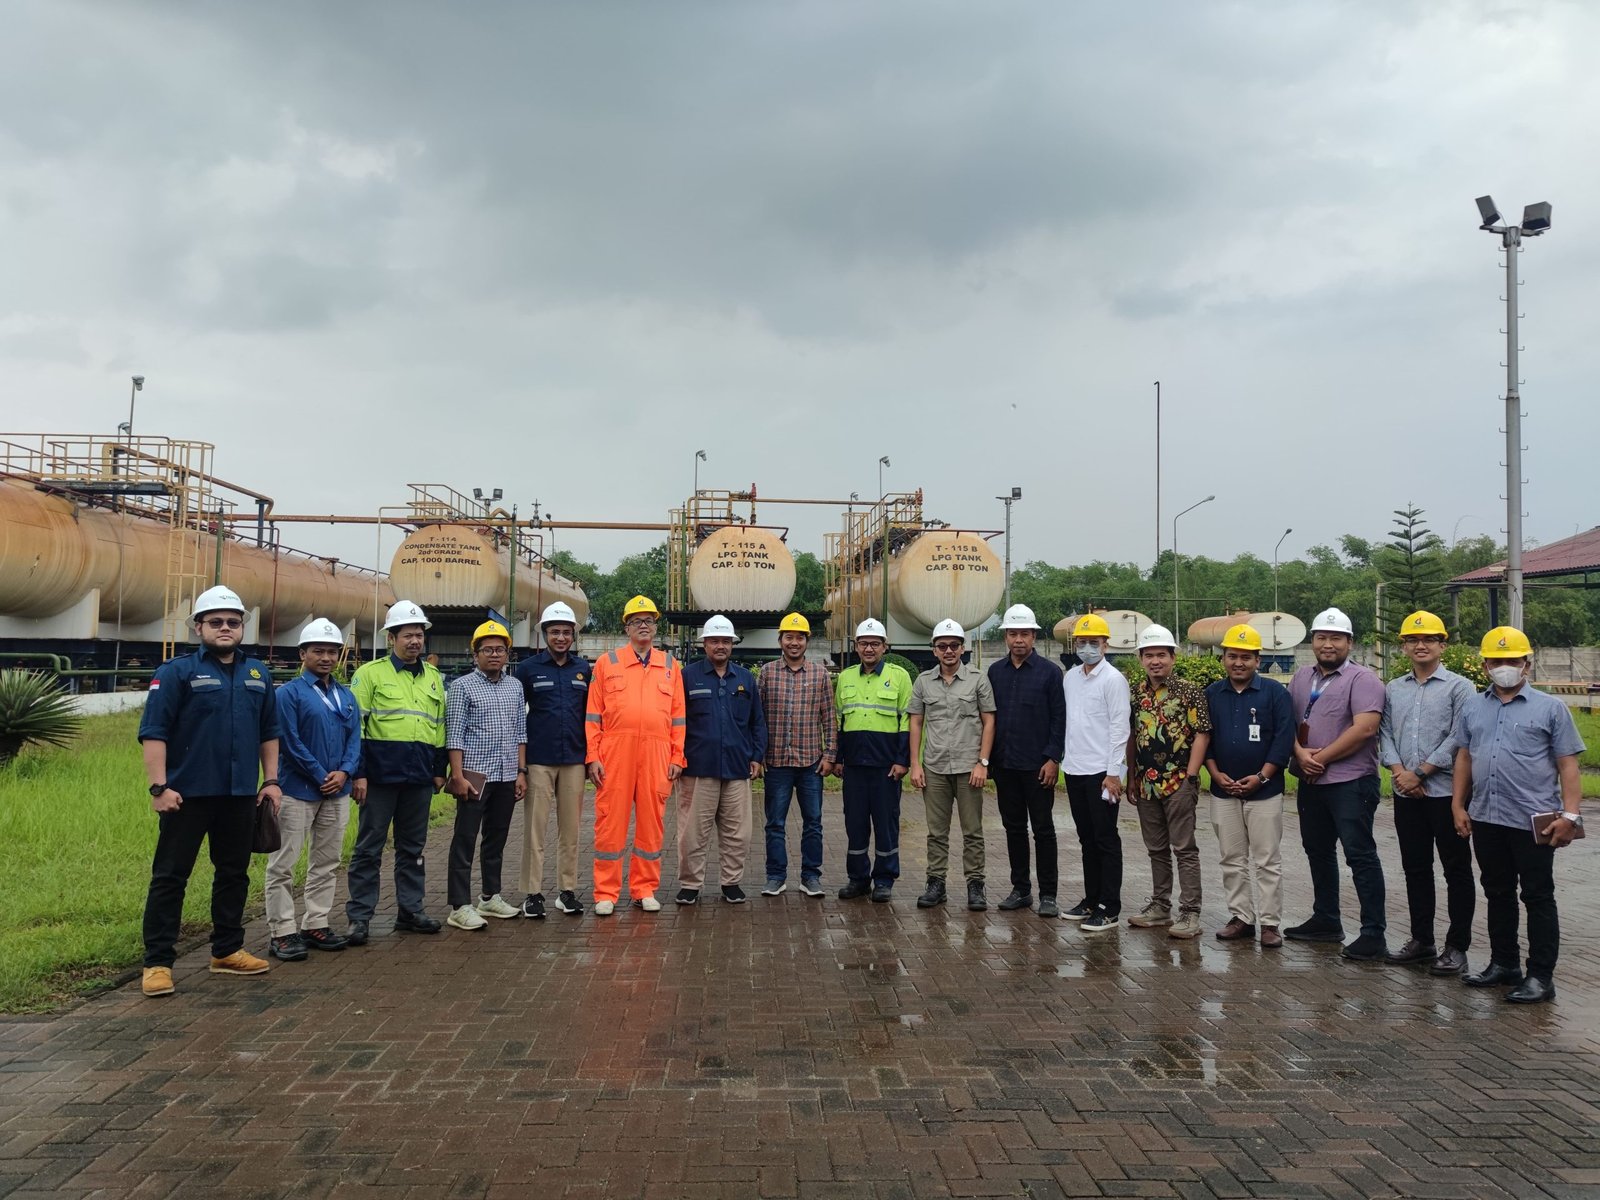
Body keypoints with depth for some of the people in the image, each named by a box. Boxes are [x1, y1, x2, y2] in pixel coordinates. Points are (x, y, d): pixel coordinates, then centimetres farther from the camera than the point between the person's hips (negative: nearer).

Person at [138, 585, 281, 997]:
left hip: (241, 794, 5)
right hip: (188, 793, -5)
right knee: (170, 877, 0)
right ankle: (158, 962, 7)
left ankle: (228, 950, 25)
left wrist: (271, 780, 9)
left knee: (234, 873, 13)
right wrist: (159, 786, -17)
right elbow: (153, 733, -10)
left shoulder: (258, 674, 10)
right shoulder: (177, 672, -5)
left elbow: (269, 732, 16)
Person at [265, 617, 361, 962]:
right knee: (283, 863, -3)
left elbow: (355, 739, 9)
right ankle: (282, 933, 3)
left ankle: (316, 925, 22)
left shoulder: (346, 696, 12)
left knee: (327, 863, 12)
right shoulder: (289, 693, -7)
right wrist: (322, 776, -12)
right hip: (299, 790, -6)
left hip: (337, 792, 6)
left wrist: (344, 772, -8)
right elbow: (291, 742, -12)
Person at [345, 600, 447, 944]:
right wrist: (357, 773, -11)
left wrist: (440, 770, 14)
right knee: (369, 847, 1)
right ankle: (359, 917, 8)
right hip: (380, 774, -5)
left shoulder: (434, 677, 14)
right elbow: (355, 726, -6)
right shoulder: (370, 673, -2)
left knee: (413, 848, 12)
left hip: (419, 777, 5)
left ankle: (410, 911, 21)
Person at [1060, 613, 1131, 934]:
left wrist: (1113, 772, -15)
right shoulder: (1070, 678, 11)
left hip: (1101, 771, -6)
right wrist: (1064, 758, 10)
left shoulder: (1113, 679, -8)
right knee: (1087, 839, 14)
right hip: (1074, 769, 7)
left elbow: (1120, 727, -12)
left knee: (1106, 841, 0)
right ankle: (1091, 899, 24)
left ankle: (1109, 908, 5)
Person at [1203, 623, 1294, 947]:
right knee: (1232, 860, 10)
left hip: (1264, 790, -3)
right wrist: (1216, 774, -4)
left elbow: (1284, 738, -7)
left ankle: (1269, 924, 8)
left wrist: (1261, 777, -13)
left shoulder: (1275, 692, -2)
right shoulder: (1211, 694, 7)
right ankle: (1241, 917, 19)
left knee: (1268, 861, 1)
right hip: (1223, 791, 3)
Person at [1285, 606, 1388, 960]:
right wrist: (1300, 753, -8)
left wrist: (1322, 758, -16)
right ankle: (1326, 921, 30)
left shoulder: (1362, 679, -9)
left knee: (1360, 855, -6)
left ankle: (1374, 936, -1)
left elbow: (1364, 728, -20)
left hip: (1350, 782, -8)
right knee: (1318, 851, 17)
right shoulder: (1302, 677, 12)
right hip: (1311, 782, 8)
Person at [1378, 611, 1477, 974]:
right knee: (1415, 868, 12)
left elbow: (1459, 739, -11)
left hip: (1446, 791, -5)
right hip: (1406, 794, 5)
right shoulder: (1394, 688, 12)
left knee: (1456, 870, 2)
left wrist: (1419, 772, -13)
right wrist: (1398, 771, -8)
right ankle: (1421, 940, 22)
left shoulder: (1459, 687, -4)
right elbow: (1385, 733, 8)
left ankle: (1457, 946, 10)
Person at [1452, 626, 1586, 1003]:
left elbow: (1568, 765, -4)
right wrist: (1458, 805, 10)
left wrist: (1570, 814, -12)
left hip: (1534, 821, -4)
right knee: (1497, 894, 14)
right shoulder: (1473, 709, 11)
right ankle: (1503, 964, 25)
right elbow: (1464, 758, 15)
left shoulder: (1550, 708, -1)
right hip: (1486, 820, 5)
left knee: (1538, 898, 3)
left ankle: (1541, 976, 9)